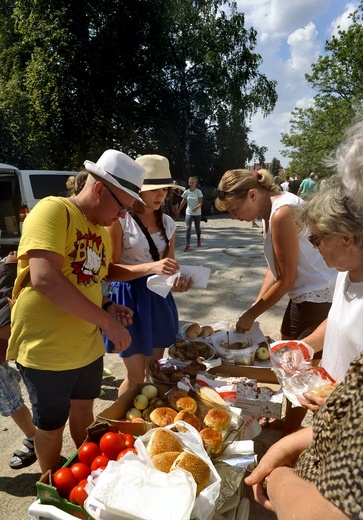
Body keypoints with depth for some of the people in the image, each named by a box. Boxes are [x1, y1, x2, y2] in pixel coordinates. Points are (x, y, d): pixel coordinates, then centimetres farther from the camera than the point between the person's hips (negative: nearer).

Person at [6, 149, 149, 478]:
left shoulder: (101, 230, 8)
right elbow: (45, 279, -30)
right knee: (52, 426, 13)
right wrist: (106, 321, -26)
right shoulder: (53, 210, -18)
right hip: (47, 351, -7)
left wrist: (108, 306, -3)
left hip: (88, 346, 7)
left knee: (83, 409, 24)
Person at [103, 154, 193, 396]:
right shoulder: (120, 219, -13)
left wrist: (177, 280, -11)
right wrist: (151, 267, -29)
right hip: (130, 299, -6)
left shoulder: (168, 223, 6)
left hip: (159, 298, 6)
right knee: (136, 377, 2)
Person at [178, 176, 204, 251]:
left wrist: (196, 207, -31)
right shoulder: (186, 192, 0)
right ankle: (188, 245, -14)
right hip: (188, 213, 1)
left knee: (197, 228, 14)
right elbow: (183, 202, 11)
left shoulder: (198, 191, -6)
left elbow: (201, 202, -12)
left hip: (197, 213, -1)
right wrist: (179, 210, 15)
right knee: (188, 228, -11)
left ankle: (198, 241, 37)